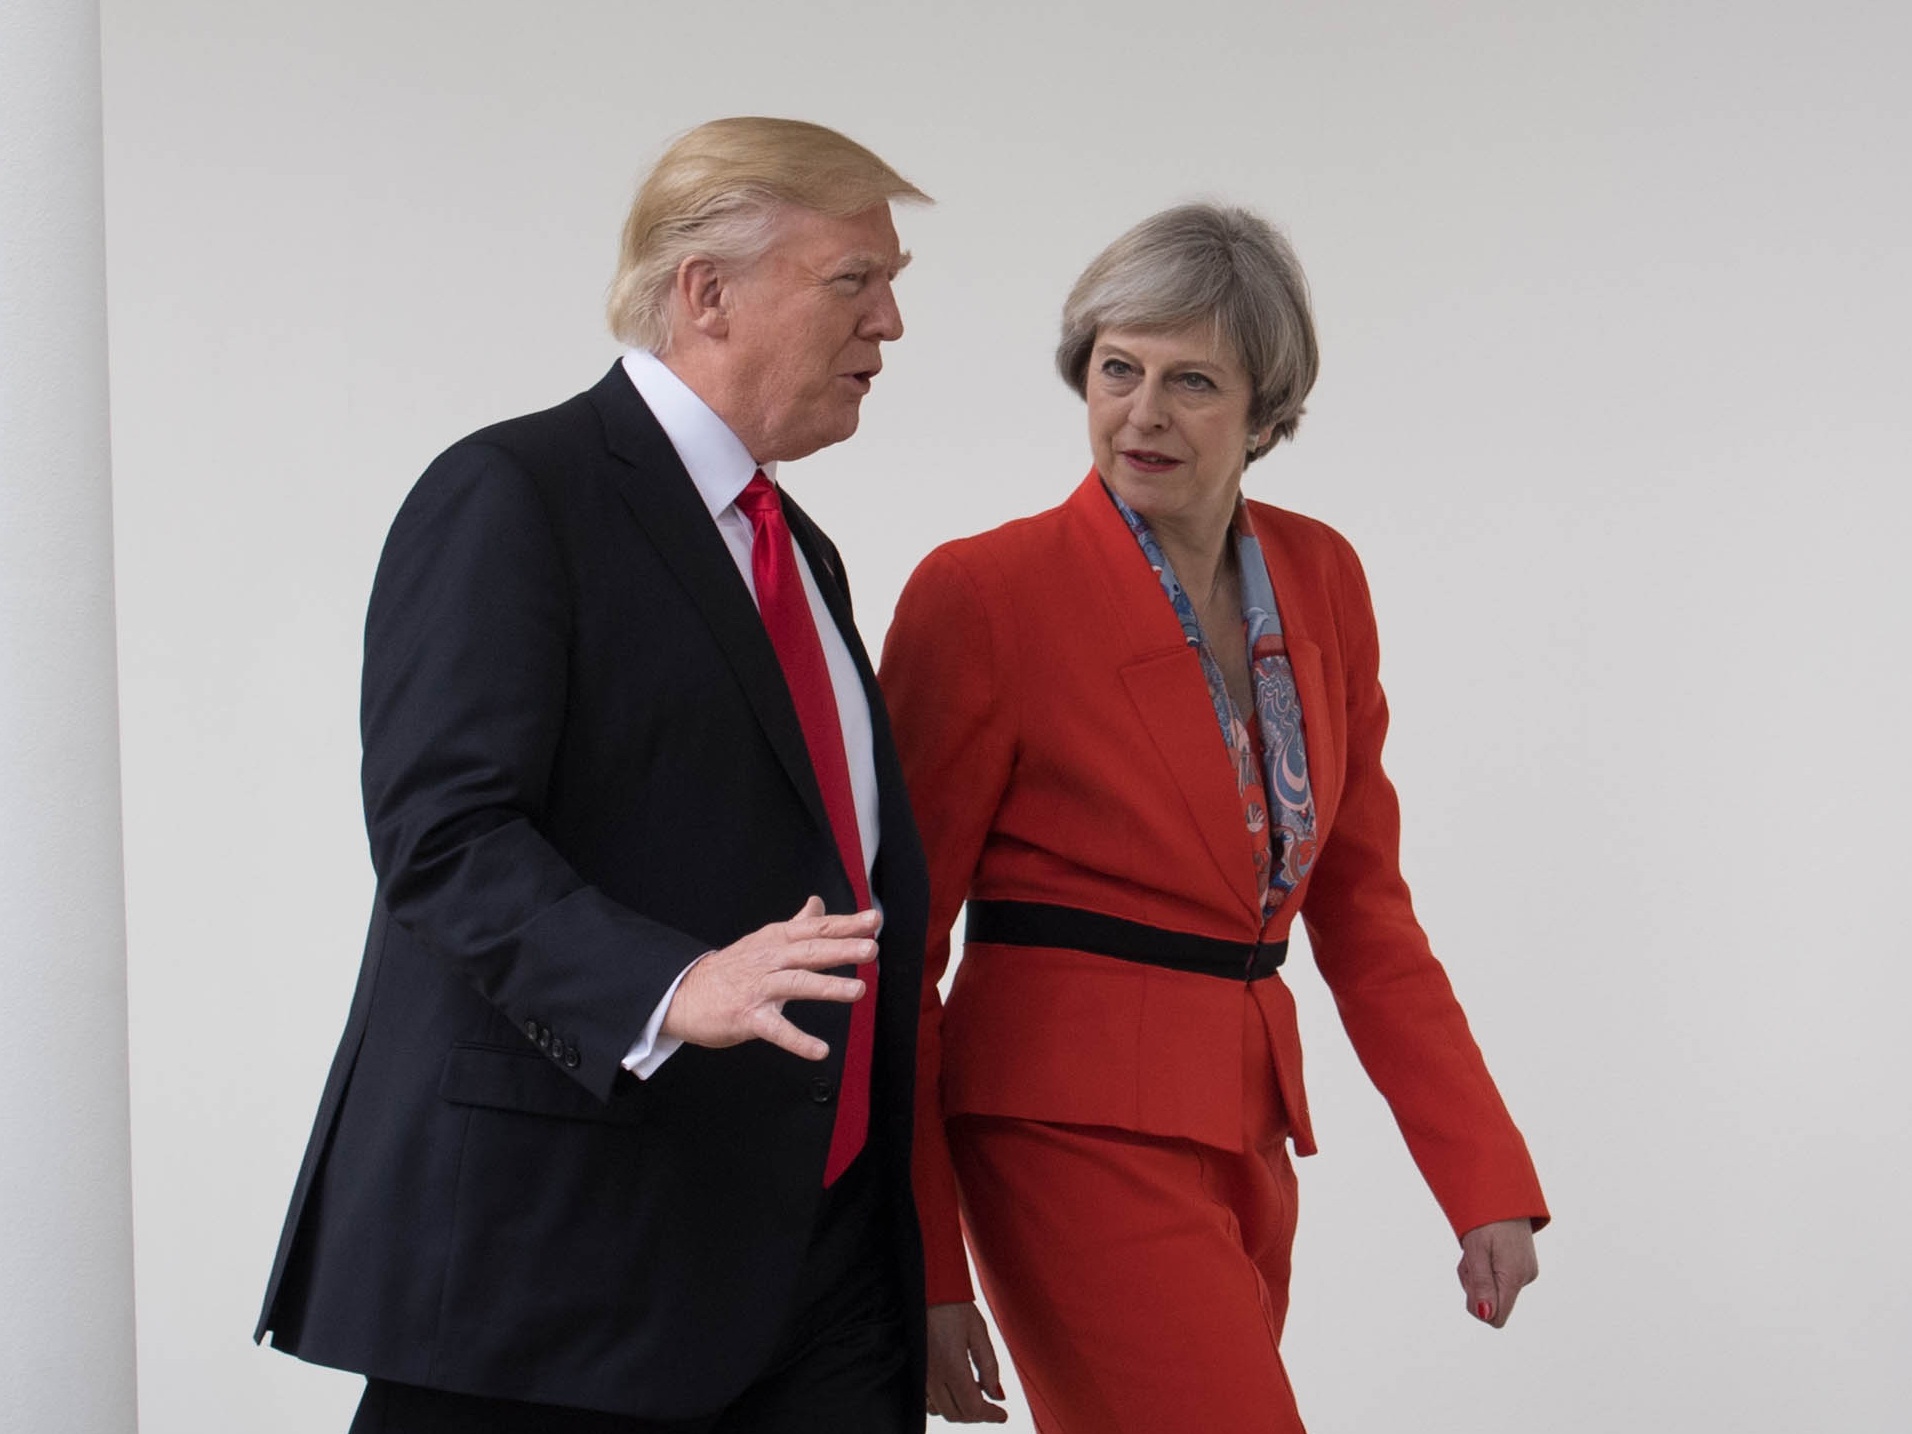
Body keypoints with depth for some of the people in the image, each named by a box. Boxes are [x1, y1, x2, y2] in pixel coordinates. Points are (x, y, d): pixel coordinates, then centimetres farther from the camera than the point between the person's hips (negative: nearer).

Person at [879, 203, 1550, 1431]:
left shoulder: (1321, 580, 8)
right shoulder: (983, 594, -9)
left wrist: (1488, 1179, 7)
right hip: (1077, 1131, -6)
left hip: (1243, 1132, 7)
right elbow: (898, 941, -7)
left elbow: (1362, 904, 14)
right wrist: (921, 1268, -9)